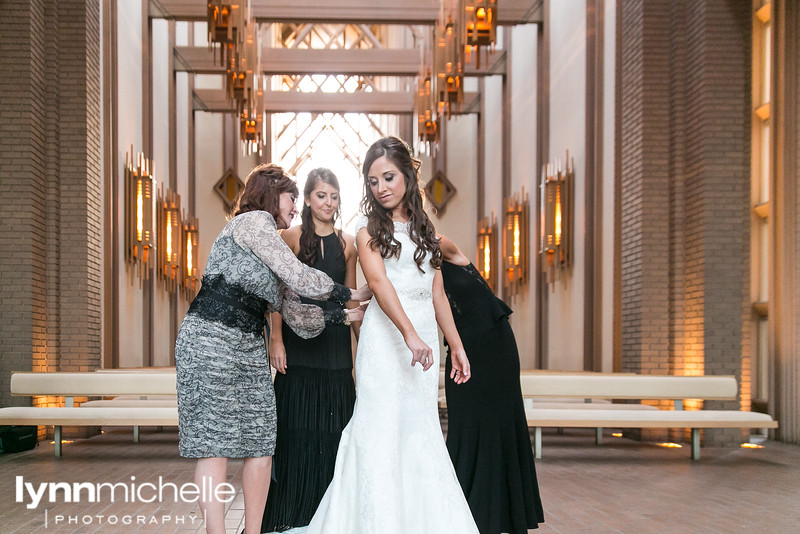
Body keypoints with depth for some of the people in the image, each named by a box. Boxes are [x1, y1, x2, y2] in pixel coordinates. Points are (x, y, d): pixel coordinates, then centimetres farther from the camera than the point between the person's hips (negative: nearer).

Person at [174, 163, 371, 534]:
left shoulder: (274, 249, 23)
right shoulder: (252, 221, -3)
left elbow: (297, 315, 20)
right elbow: (299, 277, -9)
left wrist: (345, 315, 15)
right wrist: (349, 294, 2)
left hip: (250, 349, 9)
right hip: (210, 339, -9)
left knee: (261, 446, 3)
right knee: (214, 445, -8)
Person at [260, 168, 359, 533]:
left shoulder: (347, 244, 10)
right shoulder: (291, 237, 0)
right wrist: (276, 339, -15)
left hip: (335, 342, 3)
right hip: (298, 340, -3)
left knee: (333, 426, 6)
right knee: (297, 426, -1)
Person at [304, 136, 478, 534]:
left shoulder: (424, 229, 17)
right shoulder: (368, 228, 0)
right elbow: (379, 281, -16)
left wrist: (456, 346, 14)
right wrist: (409, 334, -29)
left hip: (424, 337, 5)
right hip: (386, 337, -5)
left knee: (421, 431, 6)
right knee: (382, 430, -5)